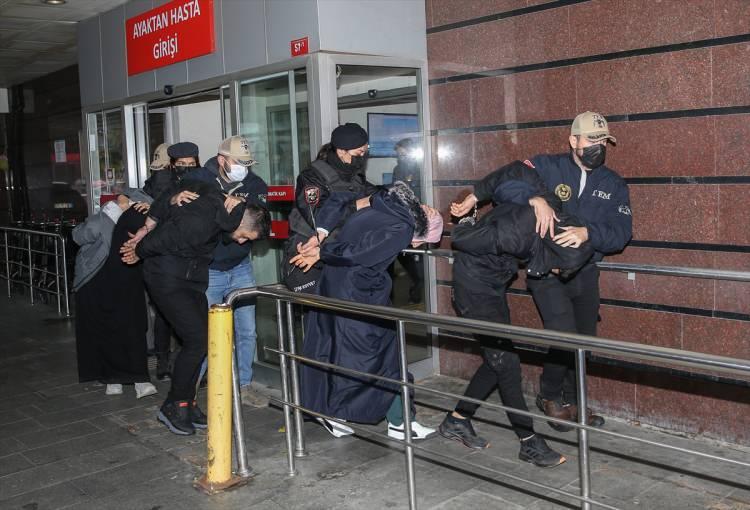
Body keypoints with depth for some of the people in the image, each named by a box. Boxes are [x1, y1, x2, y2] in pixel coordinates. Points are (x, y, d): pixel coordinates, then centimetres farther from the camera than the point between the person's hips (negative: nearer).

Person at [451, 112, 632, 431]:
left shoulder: (614, 184, 2)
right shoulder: (548, 167, -8)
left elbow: (621, 232, -10)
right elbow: (503, 180, -21)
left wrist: (588, 233, -29)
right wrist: (535, 199, -36)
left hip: (585, 273, 5)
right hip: (546, 271, -5)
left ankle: (572, 402, 37)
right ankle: (549, 396, 11)